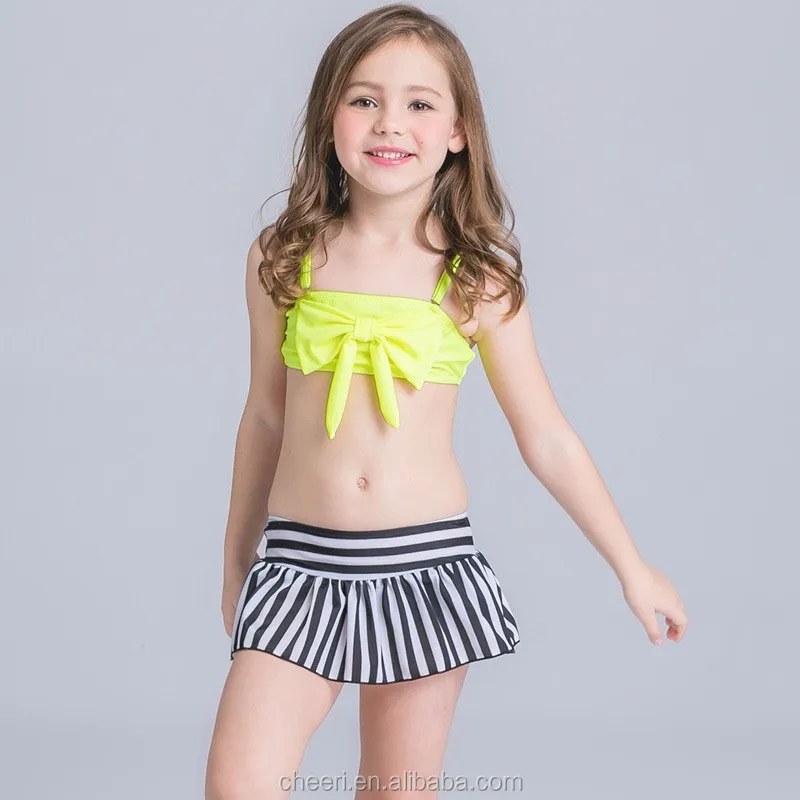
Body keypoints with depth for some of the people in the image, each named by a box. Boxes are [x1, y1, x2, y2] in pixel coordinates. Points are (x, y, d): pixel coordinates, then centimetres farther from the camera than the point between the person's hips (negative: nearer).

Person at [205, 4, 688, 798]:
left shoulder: (478, 279, 0)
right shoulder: (283, 259, 3)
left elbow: (547, 441, 8)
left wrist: (631, 567, 11)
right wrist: (236, 562, 22)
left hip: (427, 563, 0)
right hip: (302, 561, 0)